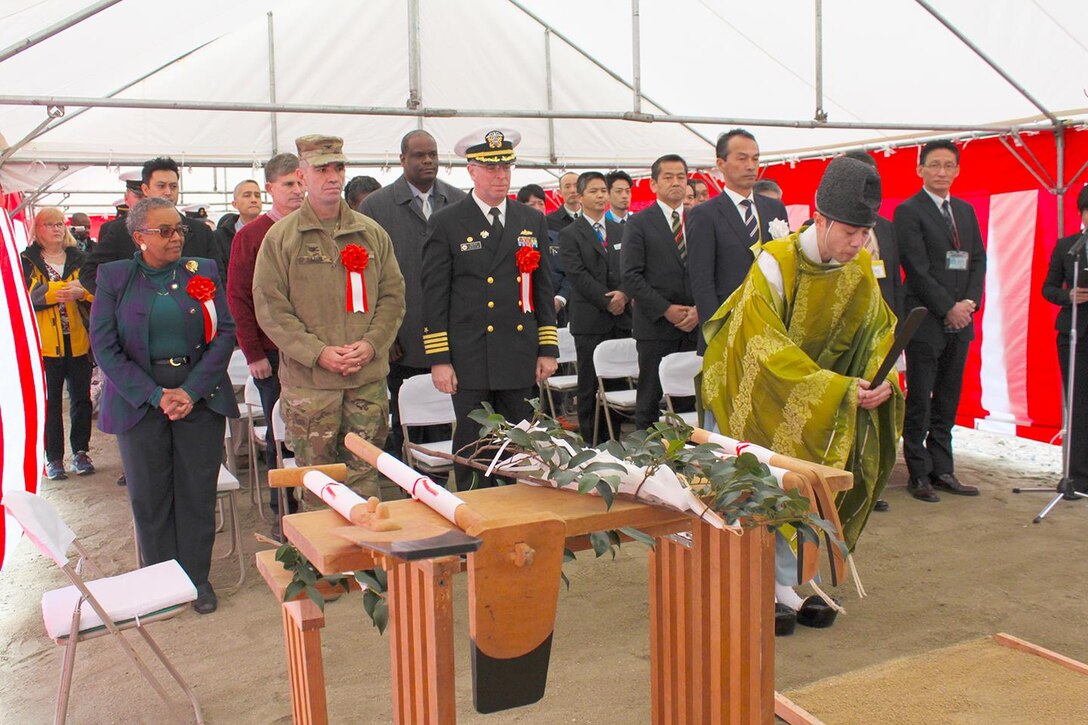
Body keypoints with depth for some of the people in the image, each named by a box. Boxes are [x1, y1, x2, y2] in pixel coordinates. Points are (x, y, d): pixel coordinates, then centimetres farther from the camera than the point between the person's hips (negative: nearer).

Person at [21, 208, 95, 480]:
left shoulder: (78, 258, 9)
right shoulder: (27, 261, 3)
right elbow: (28, 297, -10)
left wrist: (82, 292, -22)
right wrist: (65, 288, -23)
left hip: (78, 341, 2)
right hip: (46, 343, -2)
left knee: (81, 398, 7)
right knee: (50, 402, 3)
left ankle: (80, 452, 19)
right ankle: (53, 458, 11)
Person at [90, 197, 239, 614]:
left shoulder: (203, 271, 5)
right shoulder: (114, 277, 2)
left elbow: (225, 333, -1)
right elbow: (104, 346, -4)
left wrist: (192, 391, -12)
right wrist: (155, 395, -12)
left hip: (200, 398, 1)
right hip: (139, 401, 0)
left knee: (197, 493, 5)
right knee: (149, 497, 6)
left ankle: (197, 578, 19)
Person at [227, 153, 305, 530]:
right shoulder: (250, 236, 2)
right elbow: (237, 297, 0)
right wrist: (253, 353, -5)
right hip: (272, 355, -2)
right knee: (280, 434, 6)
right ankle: (283, 510, 17)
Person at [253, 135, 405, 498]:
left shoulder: (372, 233, 10)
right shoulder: (280, 236, 0)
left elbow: (392, 295, 10)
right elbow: (270, 308, -4)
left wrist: (372, 344, -7)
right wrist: (317, 352, -14)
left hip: (369, 377, 3)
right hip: (308, 381, -2)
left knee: (364, 478, 10)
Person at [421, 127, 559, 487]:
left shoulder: (533, 221, 11)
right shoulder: (446, 223, -1)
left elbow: (543, 288, 12)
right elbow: (434, 295, -3)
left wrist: (548, 349, 6)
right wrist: (438, 359, -8)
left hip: (521, 360, 3)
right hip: (471, 361, -3)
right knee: (472, 452, 4)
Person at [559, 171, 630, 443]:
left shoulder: (620, 231, 16)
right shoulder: (570, 234, 0)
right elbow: (578, 275, -9)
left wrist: (624, 293, -9)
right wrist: (607, 302, -13)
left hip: (621, 318, 5)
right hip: (590, 319, -4)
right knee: (590, 385, -1)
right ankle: (589, 439, 7)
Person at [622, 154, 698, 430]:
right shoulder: (638, 224, 2)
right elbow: (631, 277, -5)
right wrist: (666, 309, -12)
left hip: (695, 324, 3)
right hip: (656, 325, -3)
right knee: (650, 399, 2)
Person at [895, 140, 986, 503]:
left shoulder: (965, 211, 16)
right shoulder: (908, 211, -5)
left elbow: (978, 260, 13)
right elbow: (917, 268, -12)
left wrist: (969, 302, -3)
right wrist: (948, 308, -13)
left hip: (959, 322, 6)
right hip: (926, 321, -6)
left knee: (947, 401, 10)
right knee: (919, 402, 0)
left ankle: (942, 470, 18)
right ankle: (919, 474, 9)